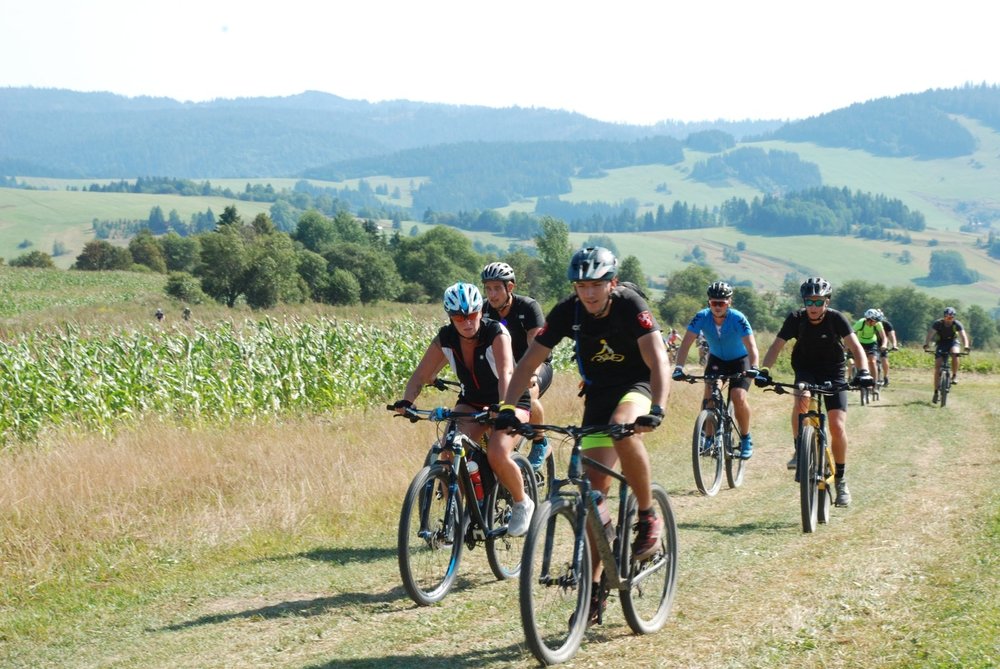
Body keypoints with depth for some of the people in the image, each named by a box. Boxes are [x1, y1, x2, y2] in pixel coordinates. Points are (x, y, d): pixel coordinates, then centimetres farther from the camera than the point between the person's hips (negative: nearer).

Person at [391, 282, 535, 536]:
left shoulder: (496, 334, -25)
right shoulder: (445, 338, -13)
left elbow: (506, 374, -39)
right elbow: (421, 375, -13)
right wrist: (406, 402, -33)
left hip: (510, 400, -4)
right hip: (472, 401, 4)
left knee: (497, 455, -27)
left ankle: (522, 504, 1)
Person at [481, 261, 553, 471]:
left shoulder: (527, 307, -21)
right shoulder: (484, 311, -9)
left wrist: (532, 374, -51)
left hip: (536, 366, -4)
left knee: (528, 394, -36)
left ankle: (540, 443, -13)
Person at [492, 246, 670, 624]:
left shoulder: (630, 306, -22)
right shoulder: (567, 313, -13)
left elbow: (658, 361, -32)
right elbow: (529, 363, -11)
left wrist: (657, 409, -48)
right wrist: (507, 409, -25)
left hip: (636, 385, -3)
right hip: (598, 393, 3)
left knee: (623, 431, -38)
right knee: (595, 487, -5)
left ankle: (648, 517, -16)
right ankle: (595, 587, 3)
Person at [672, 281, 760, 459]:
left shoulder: (738, 319, -29)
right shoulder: (702, 317, -23)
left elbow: (751, 346, -37)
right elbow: (685, 343, -26)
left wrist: (753, 368, -54)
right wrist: (679, 367, -40)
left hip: (739, 360, -3)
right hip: (716, 359, 3)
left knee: (738, 397, -21)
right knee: (709, 395, -18)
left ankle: (746, 439, 0)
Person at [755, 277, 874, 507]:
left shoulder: (836, 318, -18)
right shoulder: (796, 319, -15)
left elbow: (856, 346, -25)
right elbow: (777, 346, -19)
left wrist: (863, 371, -43)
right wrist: (763, 370, -36)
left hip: (833, 372, 0)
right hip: (806, 370, 1)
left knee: (837, 426, -11)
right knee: (801, 399, -34)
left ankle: (840, 479, 5)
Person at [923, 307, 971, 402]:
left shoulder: (957, 324, -21)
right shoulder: (938, 323, -22)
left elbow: (964, 336, -30)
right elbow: (929, 334, -31)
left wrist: (966, 347, -49)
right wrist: (926, 345, -49)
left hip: (952, 342, 0)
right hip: (941, 343, 0)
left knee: (955, 353, -36)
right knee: (937, 368, -11)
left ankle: (955, 376, -16)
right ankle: (936, 392, -5)